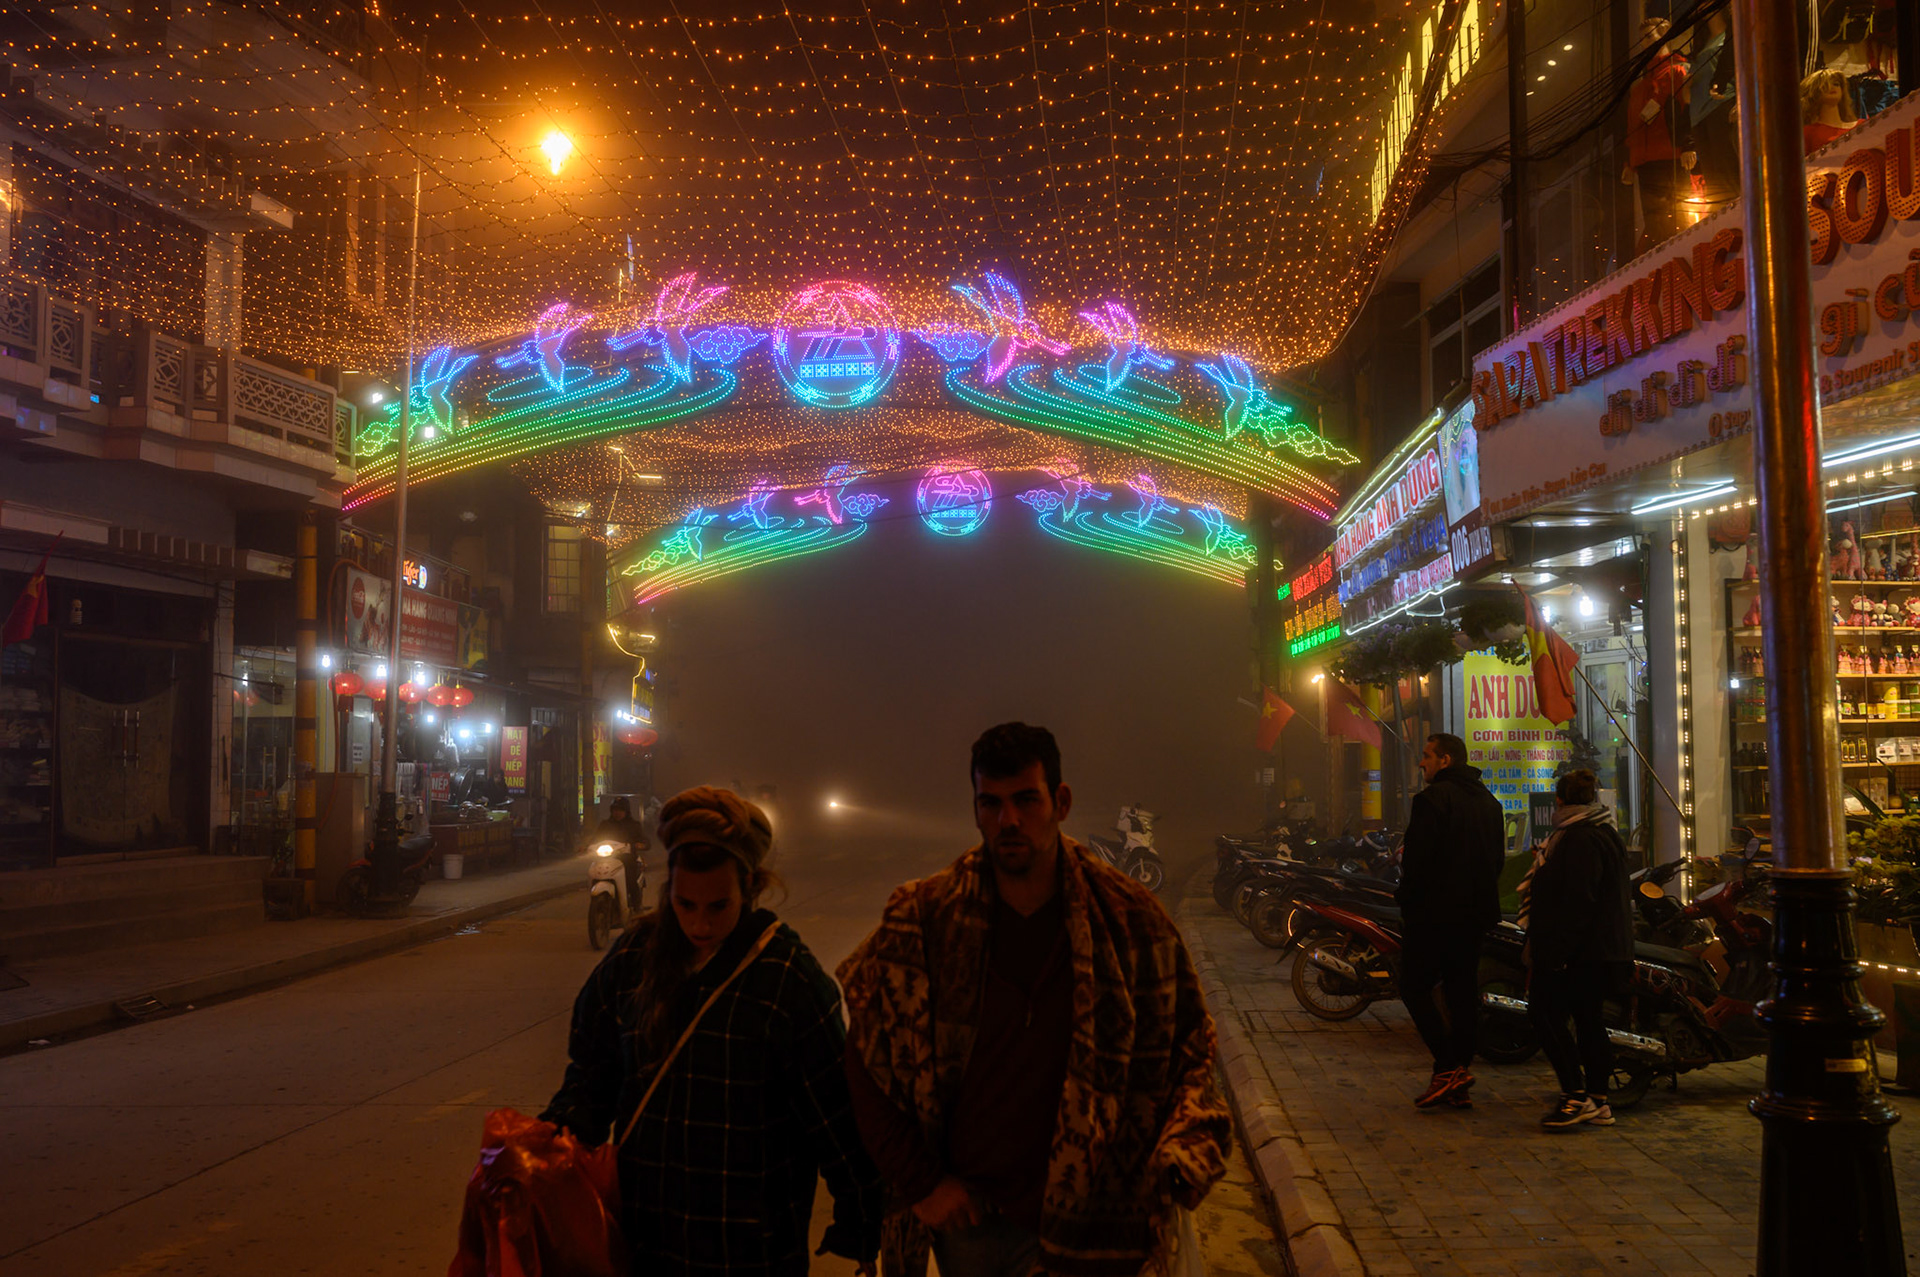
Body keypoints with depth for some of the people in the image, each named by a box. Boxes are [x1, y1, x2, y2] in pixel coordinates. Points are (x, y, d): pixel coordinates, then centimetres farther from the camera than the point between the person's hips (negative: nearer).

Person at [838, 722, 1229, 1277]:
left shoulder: (1129, 917, -9)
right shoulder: (921, 921, -9)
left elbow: (1189, 1045, 1)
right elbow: (866, 1059, -1)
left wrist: (1183, 1159, -13)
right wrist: (920, 1183, -5)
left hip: (1085, 1217, 0)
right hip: (965, 1210, 1)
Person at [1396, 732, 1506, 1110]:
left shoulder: (1432, 798, -14)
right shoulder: (1488, 800, 14)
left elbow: (1418, 858, -18)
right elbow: (1497, 858, 17)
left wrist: (1406, 898, -5)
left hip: (1435, 912, -8)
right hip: (1475, 912, 8)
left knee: (1416, 987, 0)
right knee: (1462, 990, 10)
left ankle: (1448, 1067, -11)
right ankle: (1458, 1084, 13)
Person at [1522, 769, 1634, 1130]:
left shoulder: (1579, 839, -17)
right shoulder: (1605, 834, 17)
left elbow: (1577, 904, -23)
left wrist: (1554, 953, -22)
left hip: (1582, 951, -10)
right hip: (1609, 949, 10)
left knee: (1546, 1012, -8)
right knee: (1588, 1018, 13)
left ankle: (1575, 1096, -11)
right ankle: (1598, 1102, 15)